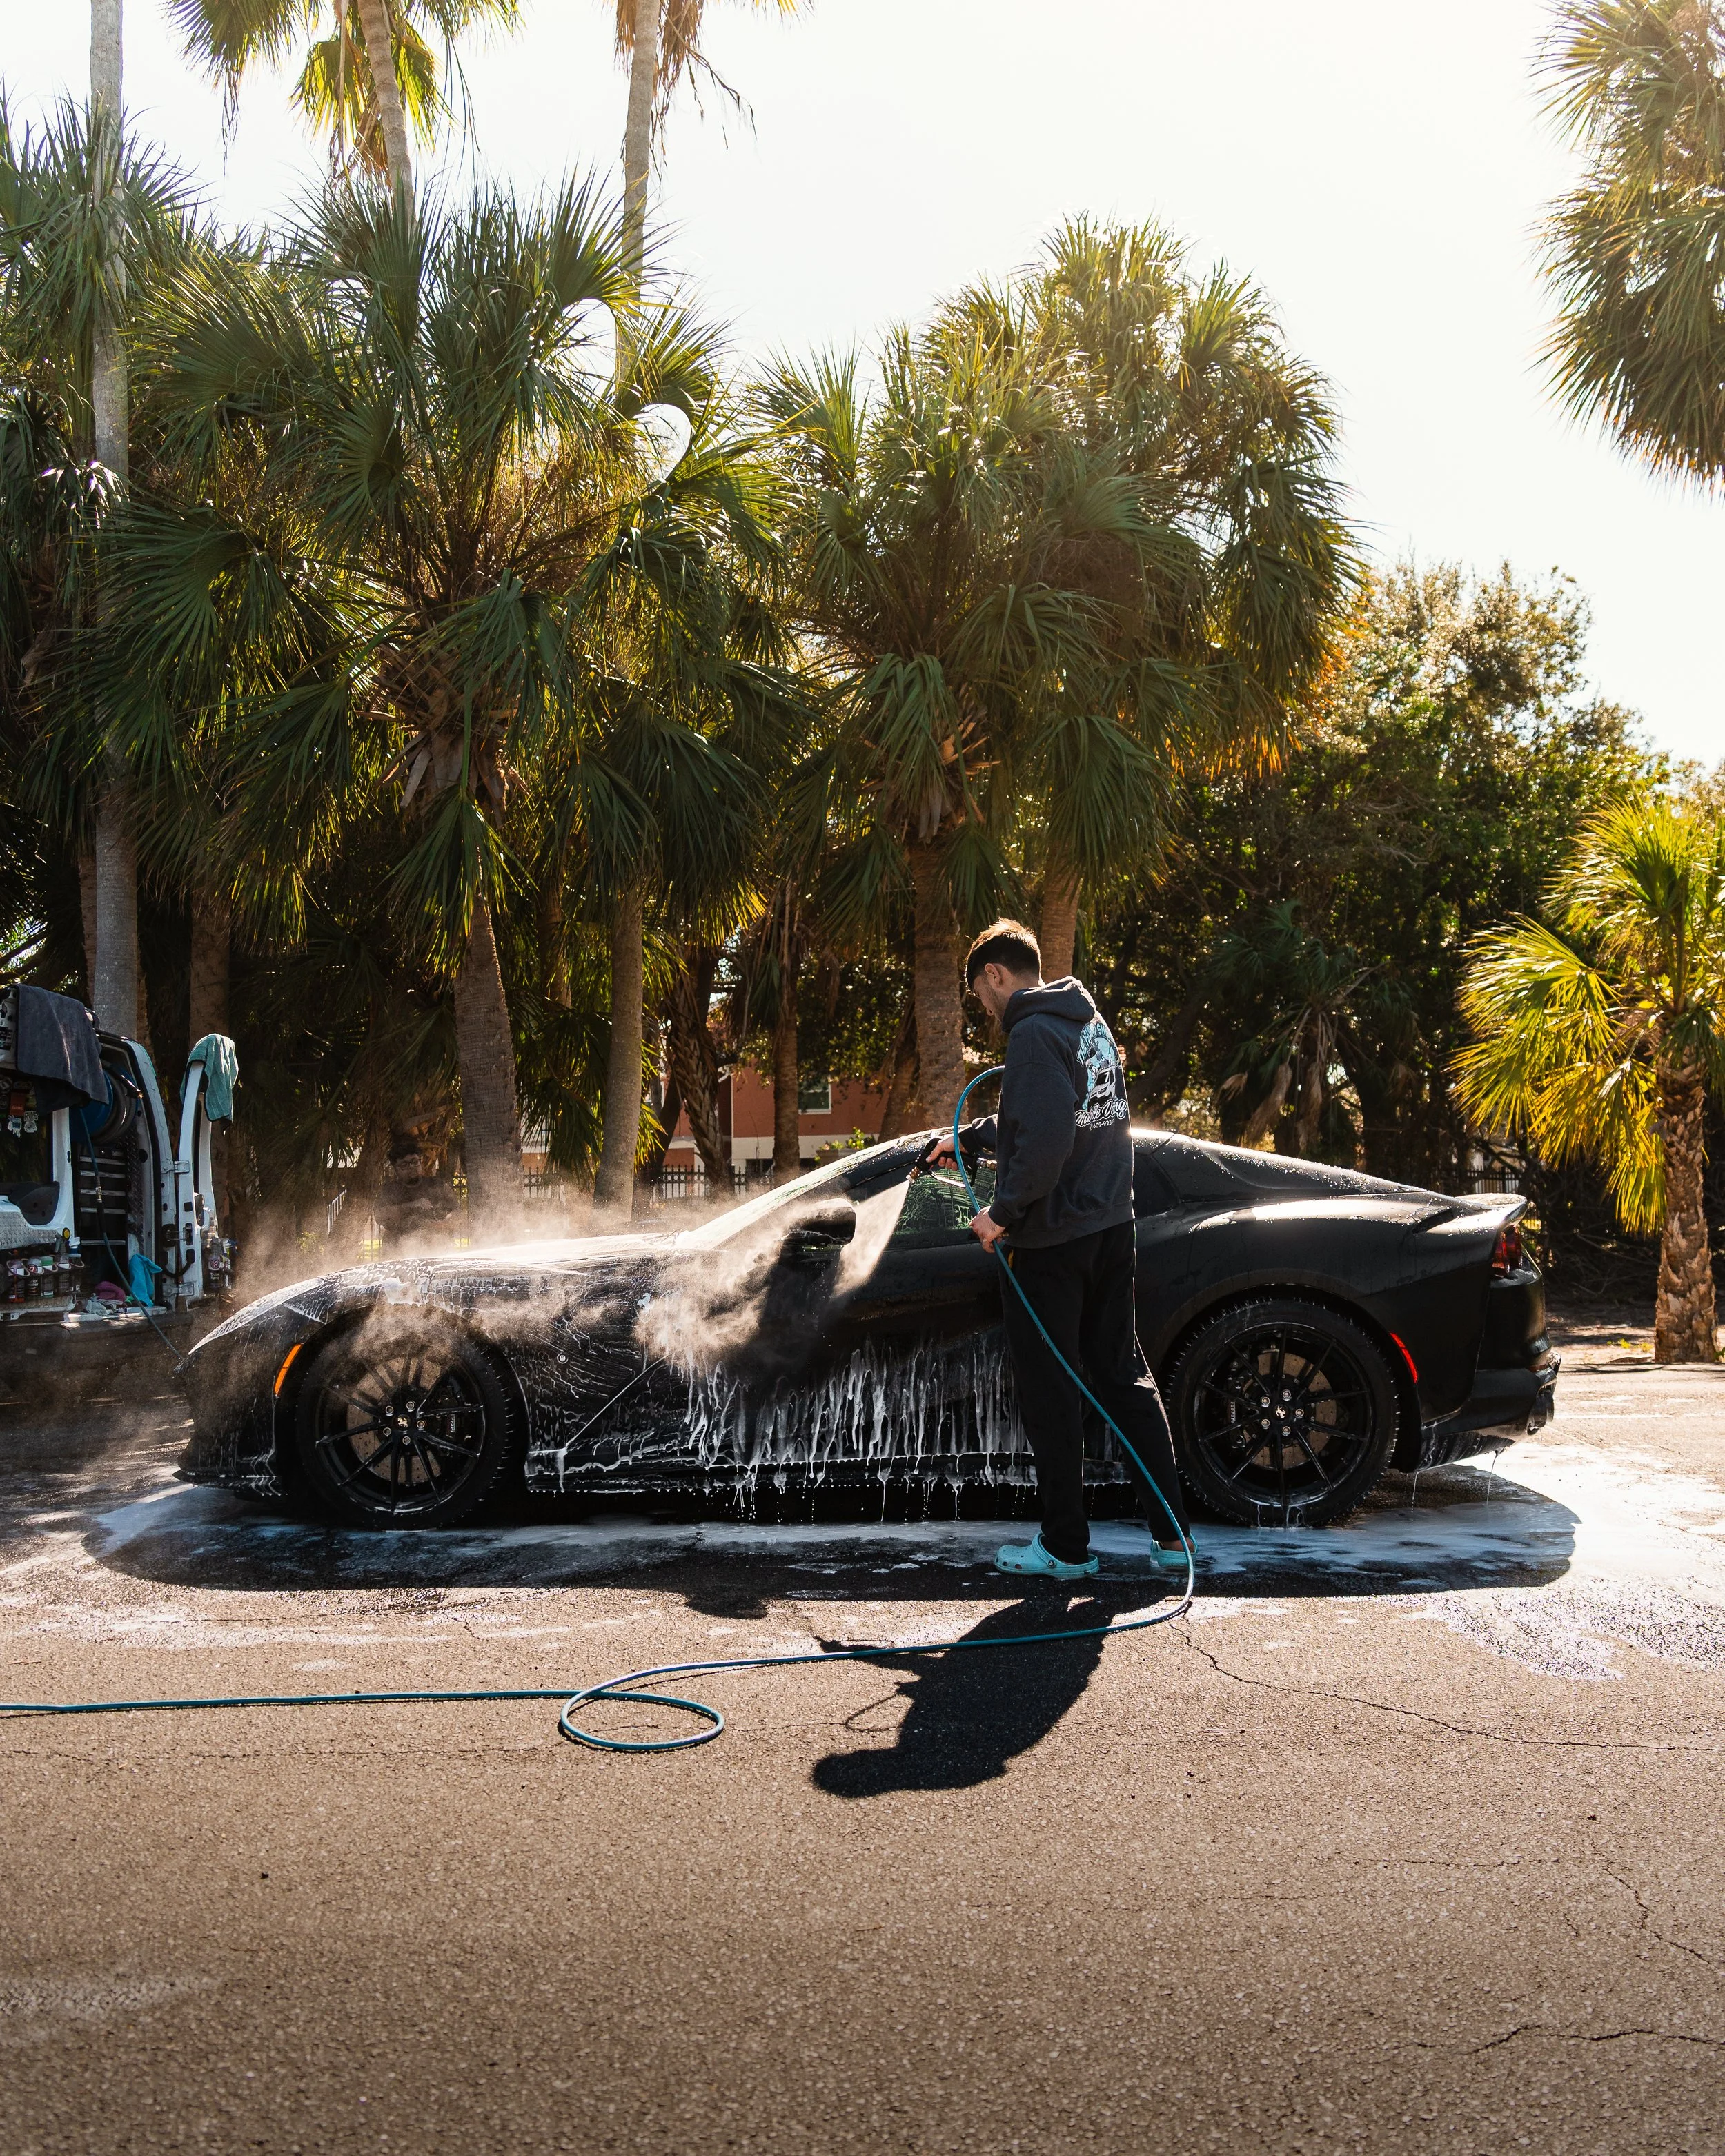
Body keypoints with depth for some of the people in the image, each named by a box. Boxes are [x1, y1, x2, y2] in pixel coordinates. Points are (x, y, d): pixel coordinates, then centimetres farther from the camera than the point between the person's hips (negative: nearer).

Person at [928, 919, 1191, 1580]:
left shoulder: (1034, 1033, -15)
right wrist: (968, 1139, 34)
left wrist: (1003, 1211, -17)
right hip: (1111, 1228, 9)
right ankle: (1171, 1532, 16)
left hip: (1052, 1241, -9)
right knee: (1125, 1377, 14)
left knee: (1051, 1396, 3)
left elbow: (1044, 1142, -27)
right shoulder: (1088, 1022, 15)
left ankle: (1065, 1546, 12)